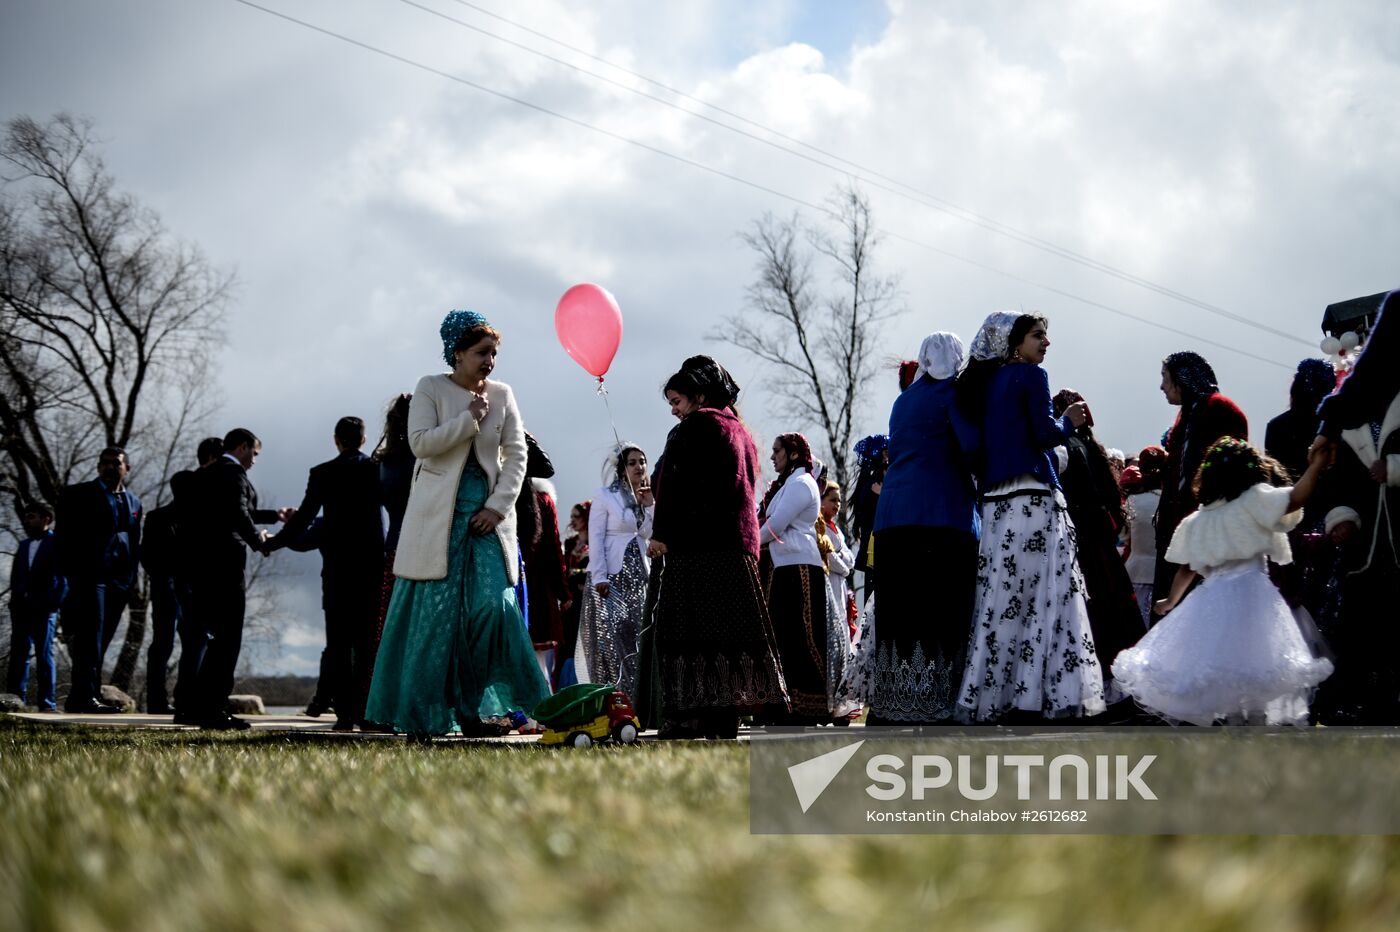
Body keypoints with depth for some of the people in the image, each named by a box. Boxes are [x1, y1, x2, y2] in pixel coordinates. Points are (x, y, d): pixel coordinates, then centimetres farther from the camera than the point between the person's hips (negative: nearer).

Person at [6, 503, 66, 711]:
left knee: (44, 655, -5)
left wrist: (54, 603, -13)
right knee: (18, 654, 2)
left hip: (44, 608, -6)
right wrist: (15, 601, 7)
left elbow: (63, 576, -5)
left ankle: (47, 703, -5)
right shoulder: (23, 545, 20)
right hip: (21, 607, 6)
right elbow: (16, 576, 20)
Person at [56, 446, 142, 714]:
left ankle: (78, 698, 13)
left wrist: (131, 576, 8)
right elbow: (65, 536, -1)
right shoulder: (78, 494, 3)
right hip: (90, 576, -5)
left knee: (100, 641, 7)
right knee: (91, 636, -14)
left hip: (119, 580, 5)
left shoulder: (133, 502, 19)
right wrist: (70, 573, -9)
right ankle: (86, 696, -18)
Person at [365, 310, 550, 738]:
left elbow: (516, 455, 6)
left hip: (487, 516, 3)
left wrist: (498, 507, -5)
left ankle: (473, 709, -1)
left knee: (493, 605, -10)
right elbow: (421, 443, -10)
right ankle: (421, 716, 3)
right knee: (434, 613, -4)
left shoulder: (502, 395, 11)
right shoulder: (430, 389, 2)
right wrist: (470, 419, -11)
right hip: (438, 518, -3)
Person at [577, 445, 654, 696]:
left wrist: (649, 505, -1)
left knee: (635, 642, 2)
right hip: (610, 578, -5)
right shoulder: (604, 496, -1)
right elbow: (595, 539, -8)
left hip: (638, 578, 5)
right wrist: (599, 577, -15)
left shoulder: (645, 497, 15)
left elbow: (652, 535, 7)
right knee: (611, 641, -9)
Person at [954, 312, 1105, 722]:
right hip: (1032, 497, -8)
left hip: (996, 502, 8)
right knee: (1041, 597, -8)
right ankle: (1031, 696, -13)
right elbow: (1045, 435, -12)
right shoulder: (1030, 376, -4)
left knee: (1001, 598, 7)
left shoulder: (985, 381, 18)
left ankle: (990, 696, 4)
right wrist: (1069, 421, 8)